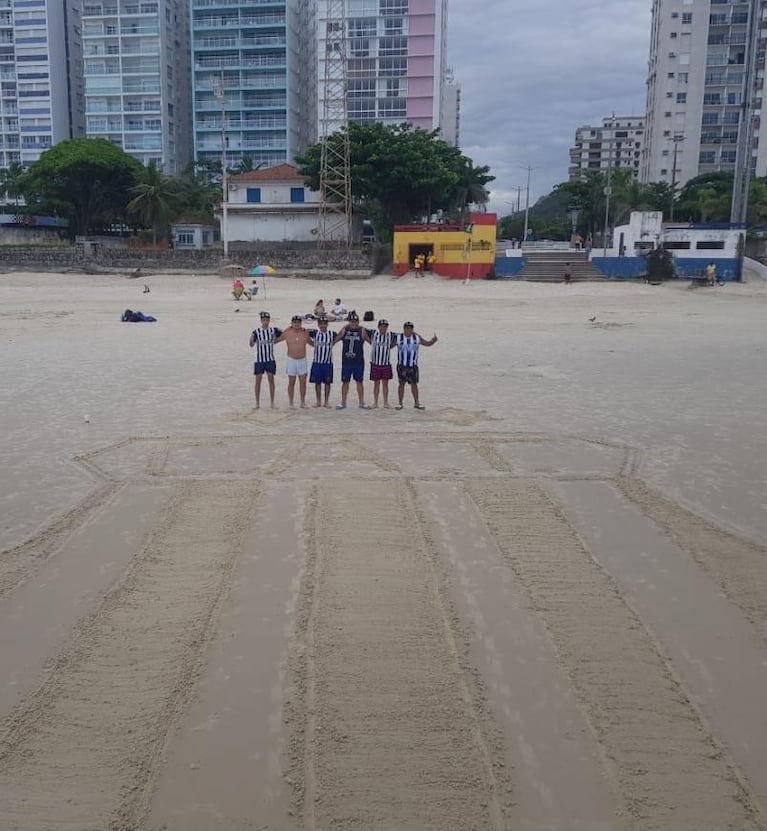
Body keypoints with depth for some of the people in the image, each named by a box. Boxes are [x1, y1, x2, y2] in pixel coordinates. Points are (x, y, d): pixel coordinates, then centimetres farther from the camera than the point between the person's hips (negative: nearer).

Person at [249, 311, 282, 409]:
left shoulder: (274, 330, -1)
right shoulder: (256, 331, -8)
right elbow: (252, 344, -16)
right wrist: (251, 339, -35)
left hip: (270, 359, 2)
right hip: (259, 360, -2)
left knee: (271, 380, 3)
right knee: (258, 380, 2)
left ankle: (272, 403, 9)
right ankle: (257, 403, 11)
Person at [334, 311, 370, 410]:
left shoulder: (361, 331, -1)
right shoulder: (344, 331, 3)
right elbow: (334, 340, 11)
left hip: (359, 361, -1)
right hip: (346, 361, 1)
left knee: (359, 382, 6)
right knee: (345, 382, 6)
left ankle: (361, 402, 14)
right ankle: (343, 403, 15)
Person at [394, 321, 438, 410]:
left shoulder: (417, 338, 3)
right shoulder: (398, 337, 0)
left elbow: (427, 343, 11)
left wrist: (433, 340, -7)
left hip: (413, 366, 1)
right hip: (402, 365, -1)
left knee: (414, 383, 6)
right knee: (402, 383, 2)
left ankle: (416, 403, 16)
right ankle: (400, 403, 10)